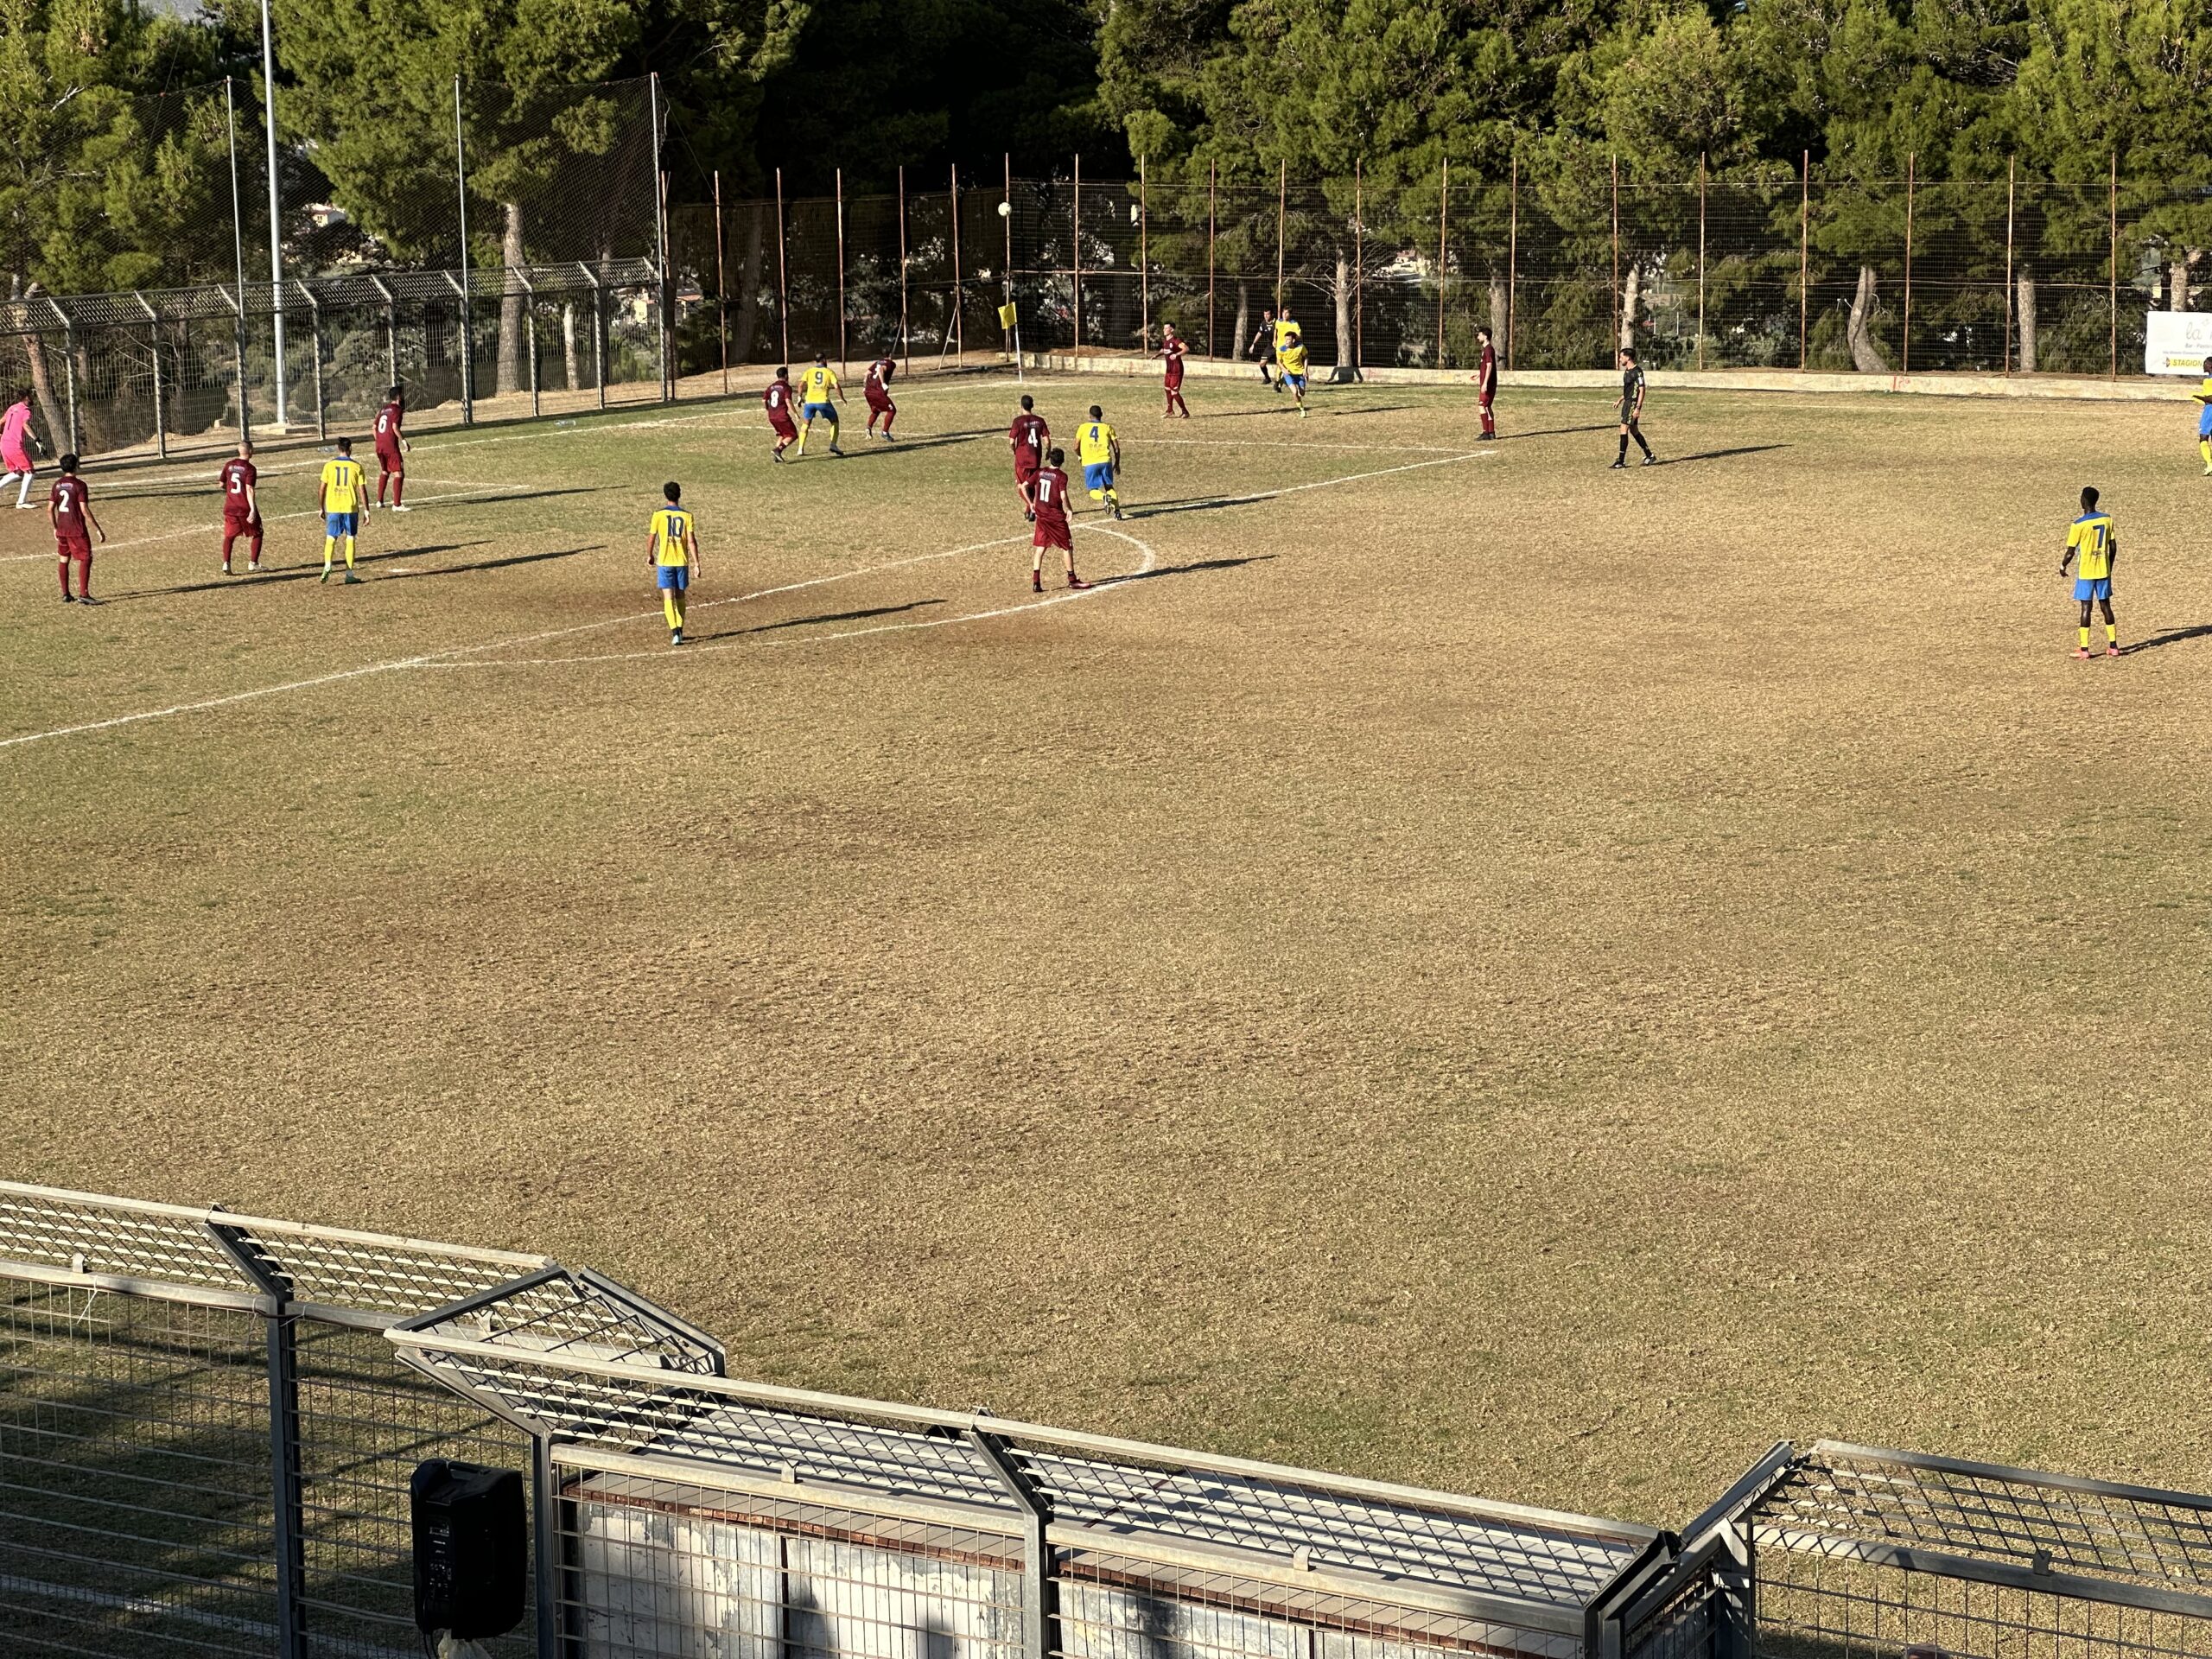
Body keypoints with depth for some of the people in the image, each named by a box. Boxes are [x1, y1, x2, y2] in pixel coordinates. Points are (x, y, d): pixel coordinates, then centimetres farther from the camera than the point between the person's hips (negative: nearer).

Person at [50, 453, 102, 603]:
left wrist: (55, 528, 19)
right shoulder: (79, 485, -12)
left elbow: (50, 509, 6)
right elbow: (85, 510, -18)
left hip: (62, 529, 6)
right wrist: (98, 530, -14)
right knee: (86, 559, -3)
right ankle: (83, 594, -12)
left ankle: (65, 594, 20)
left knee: (64, 560, 16)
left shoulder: (57, 485, 6)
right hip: (77, 530, -6)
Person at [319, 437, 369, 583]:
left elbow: (322, 489, 0)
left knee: (331, 539, 6)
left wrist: (321, 508, 11)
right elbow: (362, 490, -4)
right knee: (350, 539, 8)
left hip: (333, 508, 1)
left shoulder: (329, 465, -1)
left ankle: (327, 567, -16)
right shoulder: (356, 466, -3)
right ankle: (349, 573, 7)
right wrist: (366, 510, 2)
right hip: (351, 508, -1)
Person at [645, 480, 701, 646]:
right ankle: (679, 630, 25)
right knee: (680, 597, 18)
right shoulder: (687, 516, -5)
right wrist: (696, 563, -5)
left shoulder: (659, 515, -7)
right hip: (682, 562, 2)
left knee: (668, 598, -4)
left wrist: (649, 555, 17)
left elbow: (651, 538, -1)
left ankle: (675, 632, -19)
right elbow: (692, 541, -9)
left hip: (664, 562, -2)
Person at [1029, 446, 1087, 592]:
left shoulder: (1040, 472, 2)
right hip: (1056, 515, -5)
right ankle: (1072, 579, 17)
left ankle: (1036, 582, 1)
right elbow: (1063, 497, -23)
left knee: (1040, 547, 8)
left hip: (1041, 514, 5)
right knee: (1067, 547, 10)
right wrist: (1068, 510, -6)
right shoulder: (1061, 476, -13)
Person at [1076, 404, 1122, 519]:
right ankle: (1117, 510, 0)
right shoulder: (1107, 427, 8)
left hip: (1090, 463, -1)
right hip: (1105, 461, 1)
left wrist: (1079, 456, 30)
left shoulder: (1083, 427, 7)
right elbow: (1116, 448, 6)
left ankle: (1104, 497, -25)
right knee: (1109, 487, 17)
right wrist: (1117, 463, 19)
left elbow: (1076, 447, 8)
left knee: (1093, 491, 8)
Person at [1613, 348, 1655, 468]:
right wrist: (1620, 400, 19)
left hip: (1633, 404, -10)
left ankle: (1621, 461, -8)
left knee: (1624, 430, -11)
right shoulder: (1627, 370, 12)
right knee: (1634, 430, 14)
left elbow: (1641, 390, -19)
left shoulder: (1637, 371, -16)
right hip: (1627, 402, 10)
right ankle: (1649, 456, 23)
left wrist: (1637, 408, -23)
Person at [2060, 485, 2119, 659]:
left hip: (2085, 572, -4)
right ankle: (2113, 646, 13)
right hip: (2103, 571, 4)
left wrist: (2062, 566, 7)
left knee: (2086, 607, 0)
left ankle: (2084, 649, -1)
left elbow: (2070, 553, -12)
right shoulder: (2107, 519, -2)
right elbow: (2113, 547, 4)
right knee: (2106, 606, 12)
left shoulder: (2078, 525, -16)